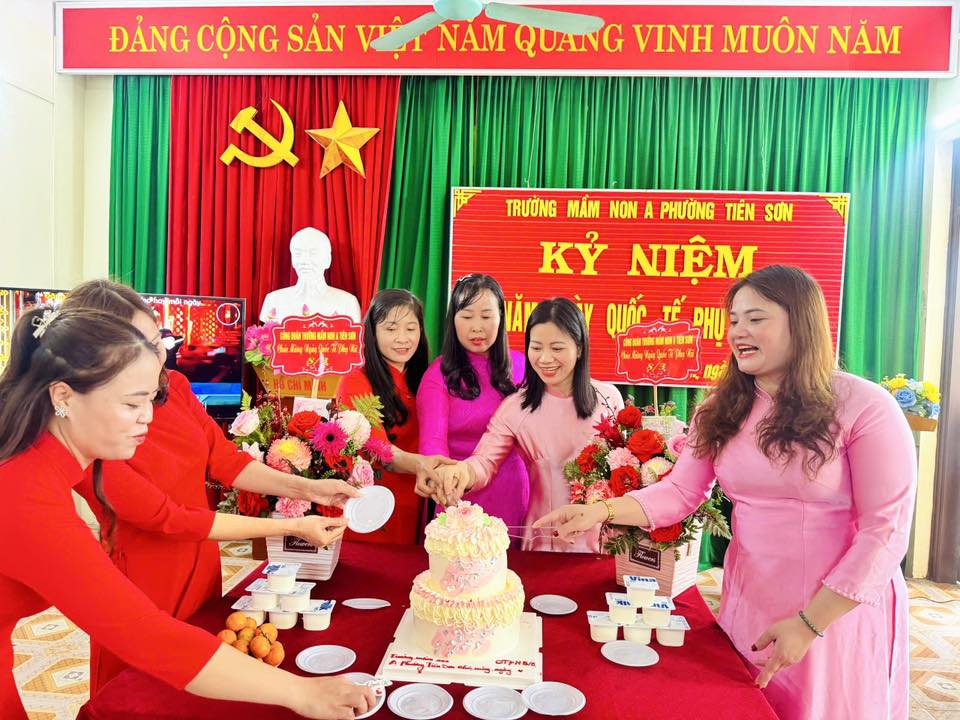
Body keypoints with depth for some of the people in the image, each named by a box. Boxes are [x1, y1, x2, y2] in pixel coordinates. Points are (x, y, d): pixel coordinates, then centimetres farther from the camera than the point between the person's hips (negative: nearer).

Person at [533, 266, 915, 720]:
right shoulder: (722, 410, 0)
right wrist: (603, 510, -22)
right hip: (747, 601, 4)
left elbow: (885, 529, -14)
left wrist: (809, 623, -16)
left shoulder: (864, 407, -14)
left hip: (841, 609, -4)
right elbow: (679, 492, -4)